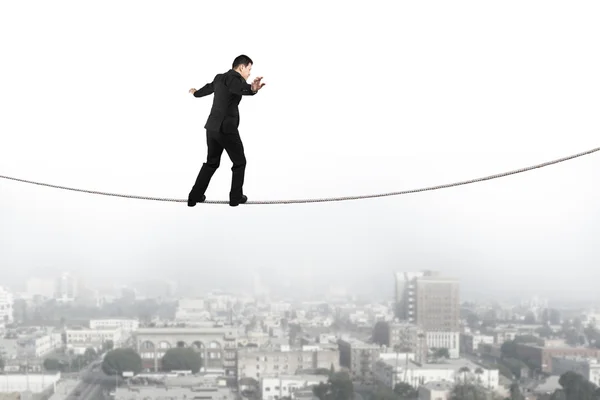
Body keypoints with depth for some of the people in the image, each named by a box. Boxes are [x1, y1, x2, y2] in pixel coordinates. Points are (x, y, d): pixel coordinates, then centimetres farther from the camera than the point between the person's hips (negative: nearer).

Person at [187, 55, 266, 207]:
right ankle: (236, 197, 17)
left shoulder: (220, 77, 12)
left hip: (212, 127, 8)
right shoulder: (233, 78, -13)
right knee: (239, 162, 12)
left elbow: (208, 88, 34)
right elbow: (242, 88, -38)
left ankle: (195, 196, 17)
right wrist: (253, 89, -61)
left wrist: (195, 92, 57)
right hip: (226, 128, -8)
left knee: (212, 162, 20)